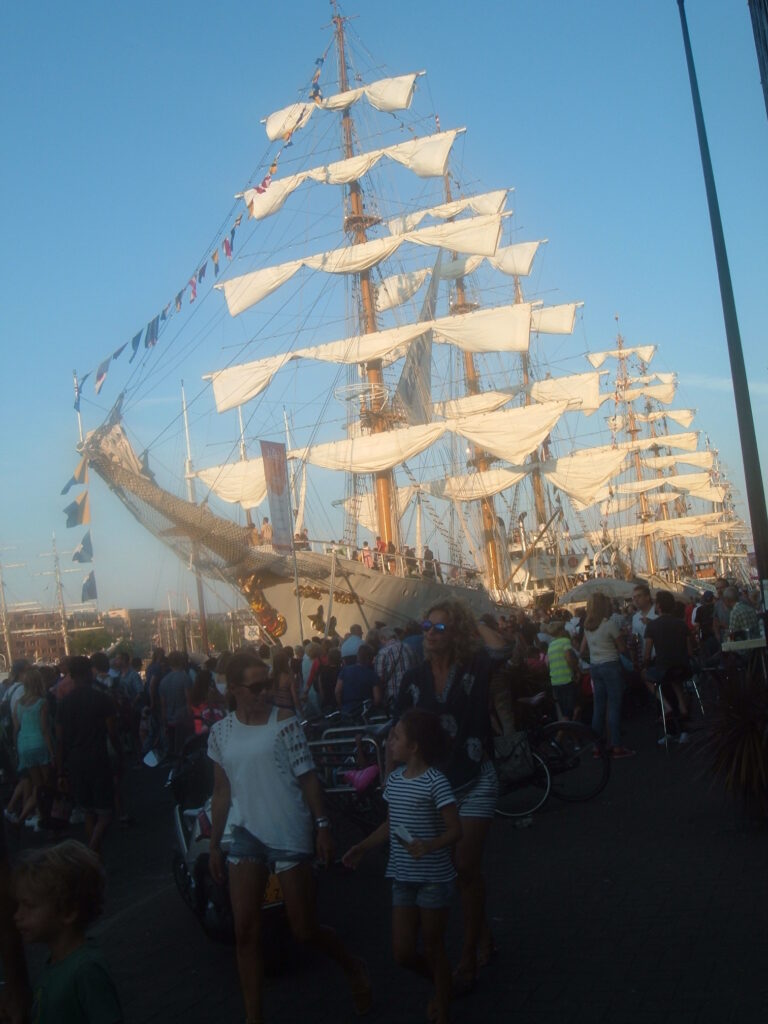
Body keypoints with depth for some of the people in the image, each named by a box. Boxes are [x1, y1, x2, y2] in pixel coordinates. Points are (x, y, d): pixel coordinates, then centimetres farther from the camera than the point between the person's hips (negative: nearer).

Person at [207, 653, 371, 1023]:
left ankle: (352, 966, 33)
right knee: (245, 933, 1)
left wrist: (322, 825, -11)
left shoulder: (283, 721, -5)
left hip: (289, 835, -3)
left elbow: (307, 777, -4)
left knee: (305, 930, 3)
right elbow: (222, 791, 13)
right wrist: (214, 844, 14)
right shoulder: (220, 733, 6)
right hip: (247, 835, 4)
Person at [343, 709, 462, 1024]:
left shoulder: (435, 782, -17)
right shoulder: (394, 779, 4)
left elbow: (455, 830, -17)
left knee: (433, 948, 8)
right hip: (402, 877, 6)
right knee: (404, 954, 9)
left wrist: (429, 846, -33)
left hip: (434, 878, -6)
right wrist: (362, 848, 11)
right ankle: (441, 984, 39)